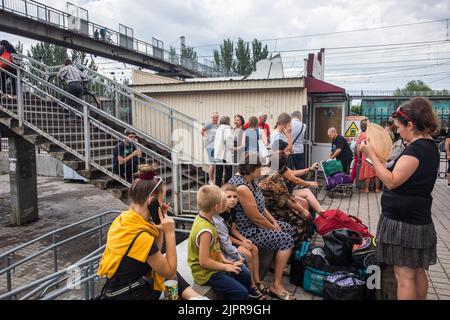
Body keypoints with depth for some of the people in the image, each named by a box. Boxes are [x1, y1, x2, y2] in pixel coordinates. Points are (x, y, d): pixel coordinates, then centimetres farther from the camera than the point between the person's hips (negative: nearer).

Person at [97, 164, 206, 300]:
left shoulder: (124, 218, -4)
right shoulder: (141, 237, -28)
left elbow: (153, 252, 8)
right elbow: (170, 272, -14)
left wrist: (160, 227, -4)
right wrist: (169, 232, -16)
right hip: (128, 295, -8)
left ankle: (192, 295, 9)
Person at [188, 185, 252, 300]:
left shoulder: (202, 217, -4)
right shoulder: (205, 231, -33)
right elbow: (204, 261, -28)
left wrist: (223, 259, 5)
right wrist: (225, 267, -16)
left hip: (213, 264, 9)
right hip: (206, 273, -9)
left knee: (245, 275, 17)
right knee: (242, 293, -10)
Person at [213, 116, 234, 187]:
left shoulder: (219, 129, 15)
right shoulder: (227, 129, -7)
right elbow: (228, 139, -24)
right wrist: (231, 147, -10)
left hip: (217, 155, 7)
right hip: (225, 154, -7)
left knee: (218, 173, 10)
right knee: (228, 173, -1)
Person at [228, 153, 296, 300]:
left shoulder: (248, 180, 2)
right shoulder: (242, 187, -30)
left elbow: (261, 205, 10)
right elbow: (256, 217, -24)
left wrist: (274, 222, 3)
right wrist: (273, 228, -9)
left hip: (256, 223, 11)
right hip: (248, 231, -10)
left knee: (289, 229, 17)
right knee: (286, 240, -14)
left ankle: (279, 263, 36)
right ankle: (276, 285, -5)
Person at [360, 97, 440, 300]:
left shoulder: (417, 149, -20)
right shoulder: (430, 146, 11)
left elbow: (391, 181, -24)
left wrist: (371, 155, -20)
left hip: (403, 222, -10)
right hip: (419, 219, 10)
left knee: (404, 275, 0)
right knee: (418, 272, 19)